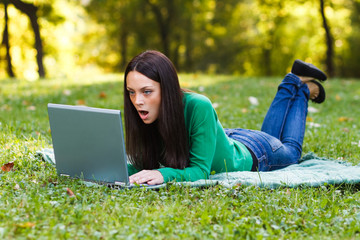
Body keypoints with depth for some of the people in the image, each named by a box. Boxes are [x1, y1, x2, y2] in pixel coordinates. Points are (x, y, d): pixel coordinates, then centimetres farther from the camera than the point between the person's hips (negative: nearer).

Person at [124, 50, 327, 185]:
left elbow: (201, 170, -41)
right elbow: (140, 164, -21)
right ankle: (292, 83, 50)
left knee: (291, 151, 30)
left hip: (252, 154, -4)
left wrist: (164, 174, -59)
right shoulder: (144, 115, -31)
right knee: (269, 133, 36)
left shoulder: (198, 107, -45)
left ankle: (303, 90, 47)